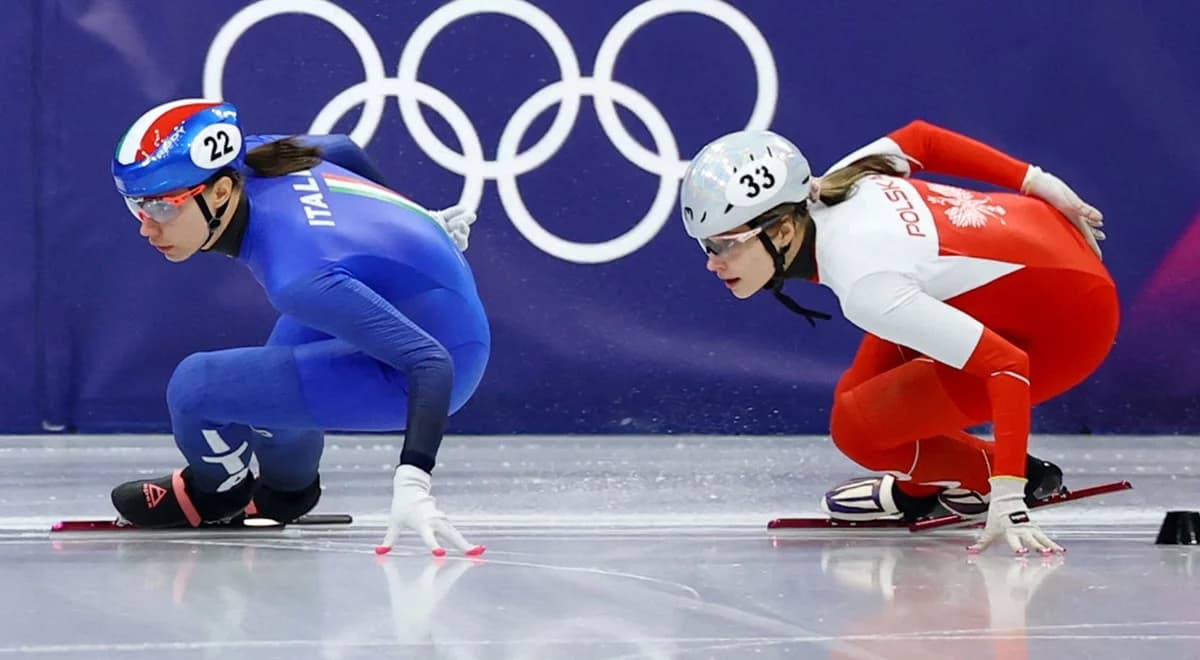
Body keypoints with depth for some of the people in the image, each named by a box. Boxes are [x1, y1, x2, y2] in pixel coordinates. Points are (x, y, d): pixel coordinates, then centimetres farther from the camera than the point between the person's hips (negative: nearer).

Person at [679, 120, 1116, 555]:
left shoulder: (865, 287, -31)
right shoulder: (822, 192, -8)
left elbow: (1006, 365, -32)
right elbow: (918, 139, 7)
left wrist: (1007, 499, -35)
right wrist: (1035, 182, 12)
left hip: (1066, 324, -9)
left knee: (858, 426, -8)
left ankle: (1008, 481, 10)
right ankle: (919, 487, 21)